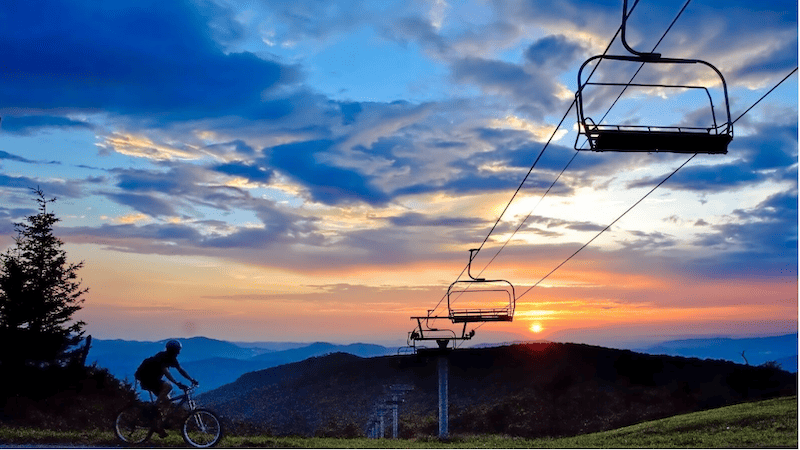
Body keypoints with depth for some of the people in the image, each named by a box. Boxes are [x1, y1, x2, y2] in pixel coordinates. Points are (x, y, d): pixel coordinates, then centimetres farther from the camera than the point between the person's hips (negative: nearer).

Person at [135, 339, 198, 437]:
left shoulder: (171, 358, 2)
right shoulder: (162, 357, -25)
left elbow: (181, 370, 7)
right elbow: (165, 371, -36)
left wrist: (192, 380, -2)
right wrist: (178, 383, -44)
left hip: (154, 378, 9)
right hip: (145, 377, -9)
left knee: (166, 400, 0)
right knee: (168, 387, -30)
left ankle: (159, 427, 2)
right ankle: (155, 408, -18)